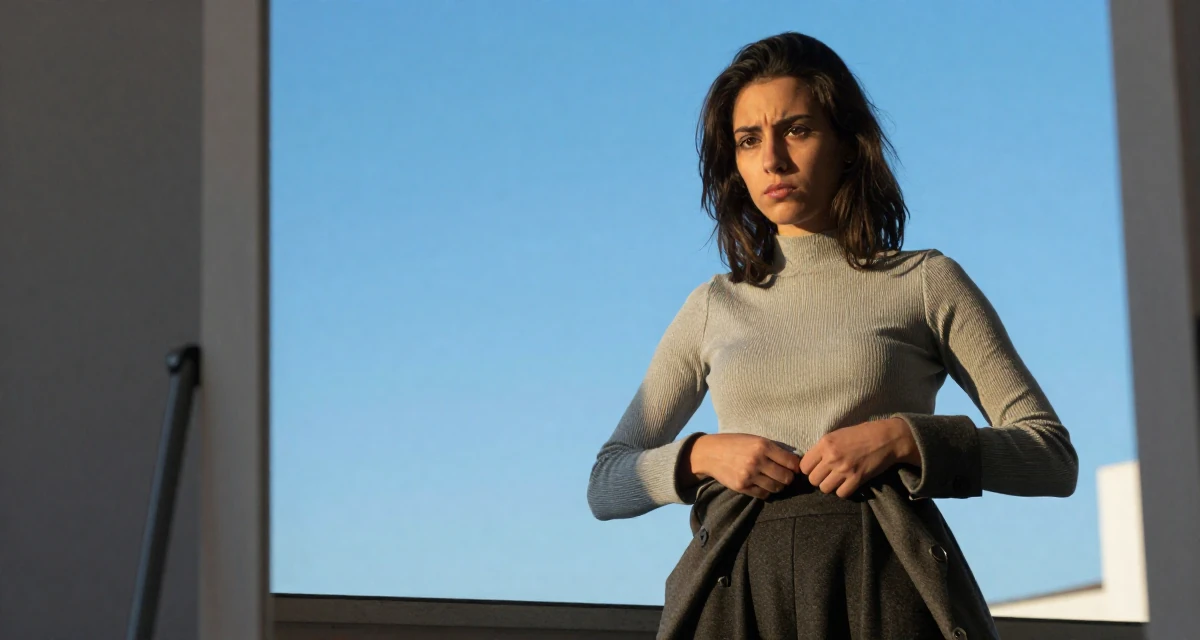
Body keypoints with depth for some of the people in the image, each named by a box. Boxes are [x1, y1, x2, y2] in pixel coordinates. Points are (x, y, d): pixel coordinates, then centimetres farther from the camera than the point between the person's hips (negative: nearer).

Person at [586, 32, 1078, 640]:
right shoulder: (713, 308, 17)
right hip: (742, 588, 2)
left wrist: (903, 438, -10)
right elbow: (607, 485, 18)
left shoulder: (926, 283, 9)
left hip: (887, 585, -2)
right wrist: (699, 456, -3)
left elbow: (1055, 460, 5)